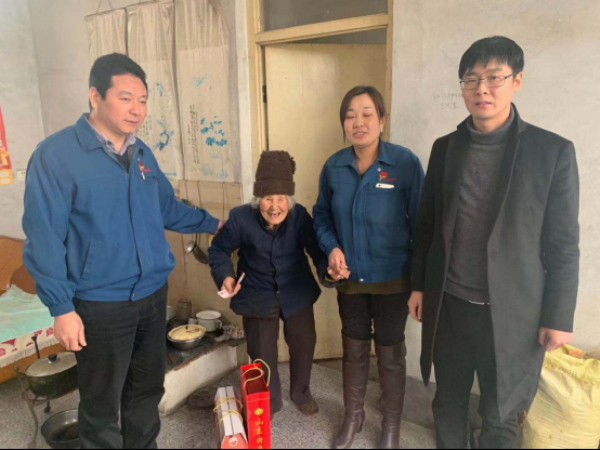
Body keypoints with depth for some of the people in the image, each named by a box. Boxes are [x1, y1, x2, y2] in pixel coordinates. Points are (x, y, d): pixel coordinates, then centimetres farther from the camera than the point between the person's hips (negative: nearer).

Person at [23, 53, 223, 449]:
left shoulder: (142, 153, 6)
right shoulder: (56, 154, -14)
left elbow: (168, 209, 17)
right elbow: (44, 237, -14)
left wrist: (213, 224, 21)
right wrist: (61, 308, -15)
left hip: (153, 294, 6)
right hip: (100, 304, -6)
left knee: (147, 390, 22)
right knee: (102, 404, 13)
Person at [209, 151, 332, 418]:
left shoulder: (300, 216, -19)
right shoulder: (240, 218, -20)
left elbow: (317, 249, -21)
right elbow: (219, 250, -5)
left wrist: (328, 269, -43)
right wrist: (225, 275, -21)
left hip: (297, 294, 2)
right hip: (257, 297, -1)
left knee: (304, 346, 18)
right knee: (262, 354, 13)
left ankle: (301, 393, 49)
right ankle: (269, 403, 43)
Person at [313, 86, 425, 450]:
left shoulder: (405, 163, -15)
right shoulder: (334, 167, -4)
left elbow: (421, 223, -11)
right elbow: (322, 215, 7)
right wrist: (332, 248, -11)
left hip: (392, 279, -3)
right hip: (350, 278, 3)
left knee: (390, 354, 14)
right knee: (353, 349, 19)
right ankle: (353, 417, 44)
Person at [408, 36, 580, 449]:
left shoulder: (553, 151, -7)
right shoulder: (445, 148, 2)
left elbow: (563, 245, -6)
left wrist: (559, 317, -6)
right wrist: (419, 285, 8)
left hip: (511, 311, -2)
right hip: (448, 304, 3)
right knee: (448, 402, 19)